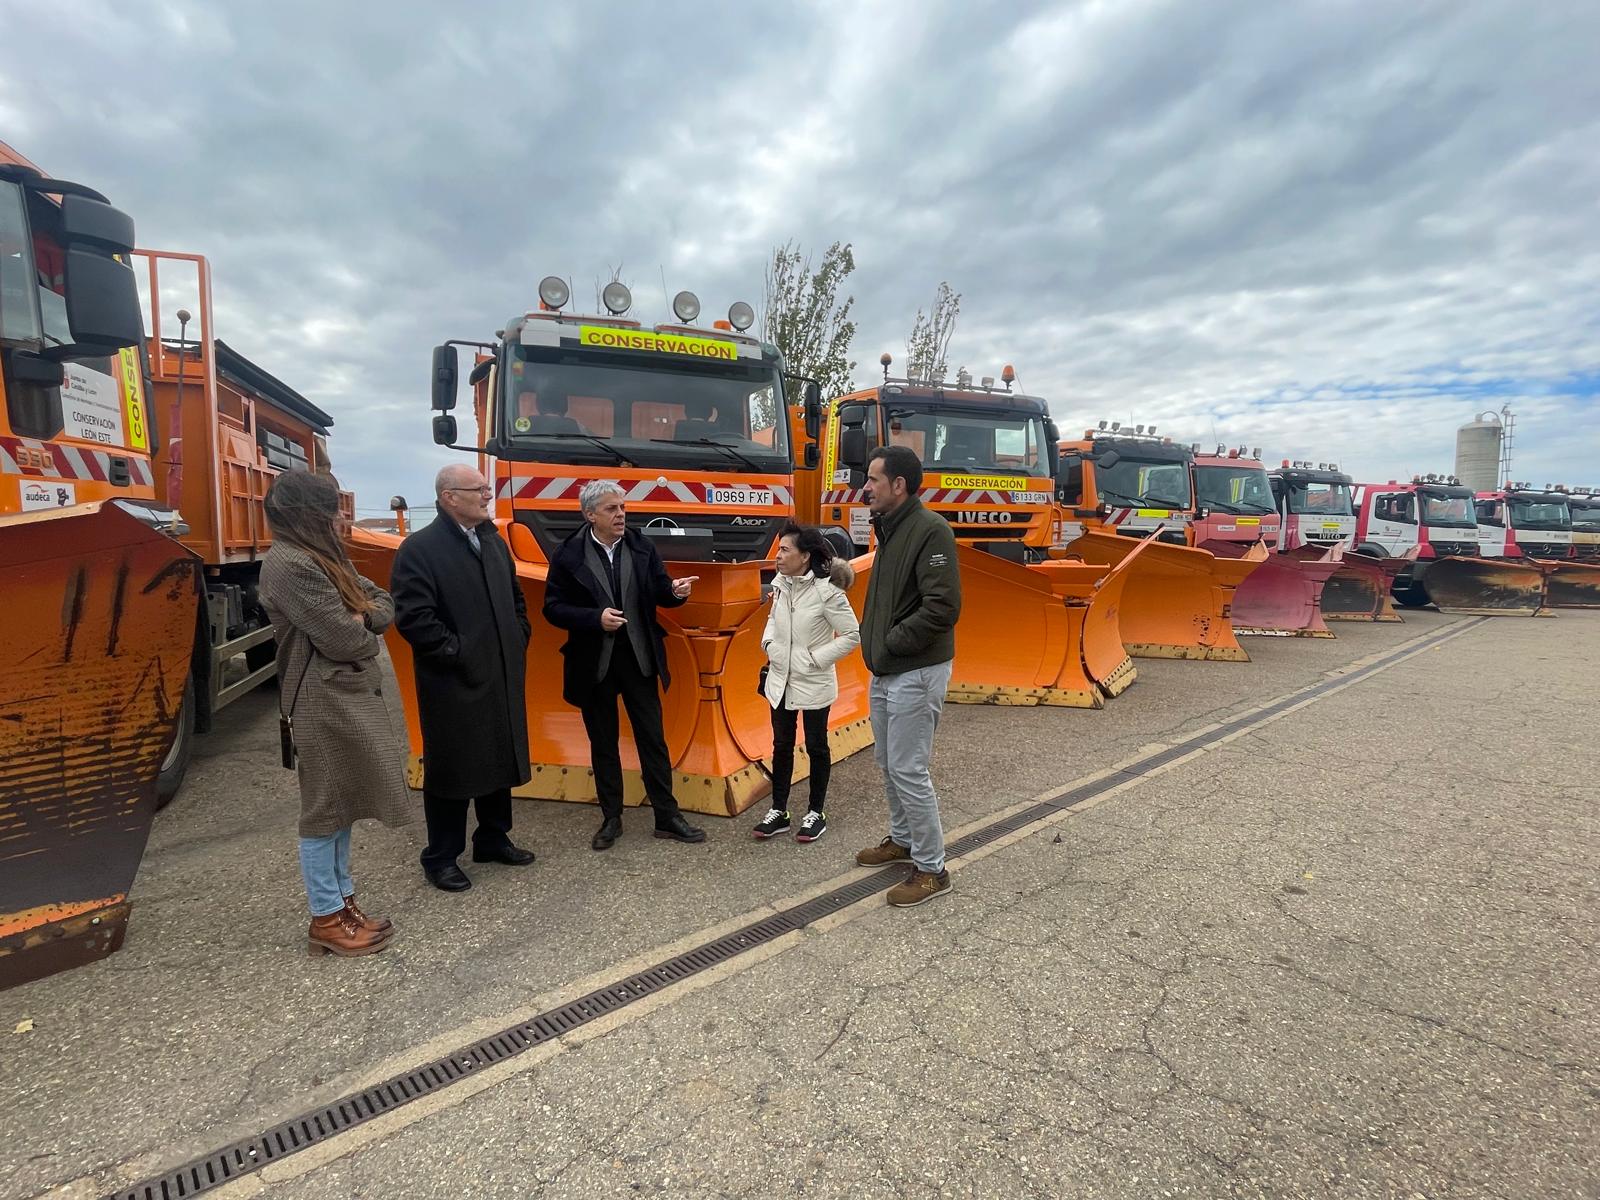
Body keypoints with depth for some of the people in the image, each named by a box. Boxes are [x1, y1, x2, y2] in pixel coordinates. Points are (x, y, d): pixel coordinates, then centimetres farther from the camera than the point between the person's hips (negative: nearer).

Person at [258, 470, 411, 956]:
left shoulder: (323, 557, 13)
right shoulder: (288, 565, -18)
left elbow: (382, 602, 12)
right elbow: (342, 639, -22)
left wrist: (363, 616, -9)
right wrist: (368, 635, 0)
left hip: (349, 696, 10)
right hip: (325, 704, -10)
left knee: (342, 804, 17)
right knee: (325, 809, 2)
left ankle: (343, 902, 29)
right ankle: (326, 920, 16)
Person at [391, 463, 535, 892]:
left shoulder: (493, 542, 12)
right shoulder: (420, 548, -12)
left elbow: (516, 597, 20)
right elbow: (412, 616, -18)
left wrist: (519, 641, 10)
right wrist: (456, 652, -17)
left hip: (502, 679, 7)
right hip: (453, 684, -7)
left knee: (500, 761, 17)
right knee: (451, 770, 5)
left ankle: (493, 839, 34)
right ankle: (440, 857, 22)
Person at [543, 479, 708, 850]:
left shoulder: (642, 547, 0)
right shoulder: (568, 554, -6)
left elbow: (659, 593, 3)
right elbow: (553, 607, -6)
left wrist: (675, 591, -20)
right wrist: (595, 618, -20)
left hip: (638, 660, 2)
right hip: (594, 664, -1)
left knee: (653, 739, 7)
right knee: (603, 744, 12)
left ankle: (667, 817, 18)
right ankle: (611, 819, 27)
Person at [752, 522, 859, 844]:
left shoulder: (827, 591, -19)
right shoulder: (780, 584, -1)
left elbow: (852, 635, -14)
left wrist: (818, 658, -17)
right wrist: (769, 643, 1)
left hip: (814, 684, -5)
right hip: (781, 679, 6)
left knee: (816, 746, 10)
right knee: (781, 745, 14)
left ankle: (816, 814, 25)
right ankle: (778, 811, 27)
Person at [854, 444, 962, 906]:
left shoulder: (930, 529, -17)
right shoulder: (889, 530, 12)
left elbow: (943, 606, -24)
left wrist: (891, 642, -16)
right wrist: (873, 641, 7)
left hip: (916, 673, -9)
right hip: (885, 672, 9)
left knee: (908, 770, -4)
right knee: (888, 763, 19)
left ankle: (931, 869, 11)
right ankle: (902, 839, 38)